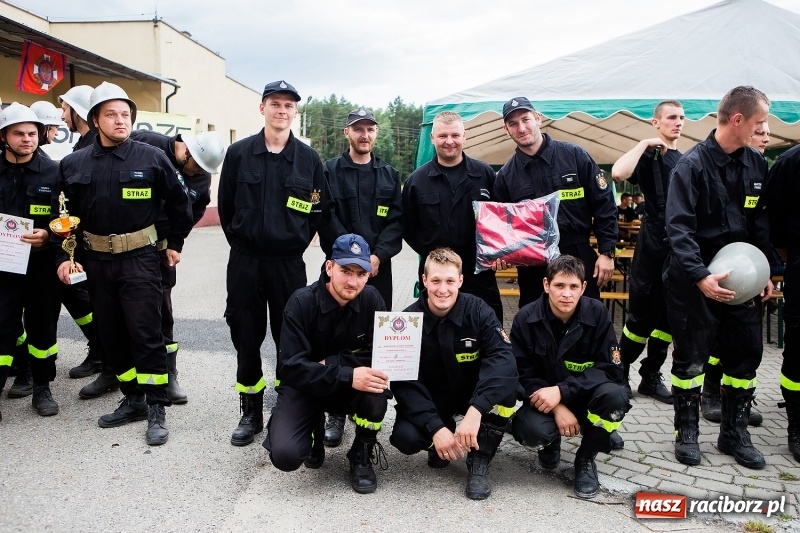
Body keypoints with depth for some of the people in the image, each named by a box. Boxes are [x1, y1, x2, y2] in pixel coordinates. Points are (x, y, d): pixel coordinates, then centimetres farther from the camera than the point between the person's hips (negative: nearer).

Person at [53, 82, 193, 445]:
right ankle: (133, 400, 25)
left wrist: (175, 244, 8)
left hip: (139, 259, -4)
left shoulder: (152, 158, -3)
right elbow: (64, 215, 10)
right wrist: (64, 257, 2)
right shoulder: (74, 165, 5)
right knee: (111, 334, 11)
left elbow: (178, 203, 6)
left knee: (146, 334, -6)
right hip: (96, 262, 4)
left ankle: (157, 408, 4)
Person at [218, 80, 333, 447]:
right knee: (245, 337, 8)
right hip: (244, 262, 1)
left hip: (289, 264, 0)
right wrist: (240, 241, 8)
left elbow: (323, 210, 8)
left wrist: (300, 239, 5)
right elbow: (225, 207, 8)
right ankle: (251, 413, 23)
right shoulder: (239, 153, 2)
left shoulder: (308, 158, 2)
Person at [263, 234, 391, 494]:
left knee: (376, 380, -32)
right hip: (304, 386, -2)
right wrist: (347, 376, -37)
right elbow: (292, 367, -25)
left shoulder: (371, 299, -10)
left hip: (350, 388, 2)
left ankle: (362, 454, -5)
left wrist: (329, 362, -23)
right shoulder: (302, 302, -18)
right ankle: (315, 428, 13)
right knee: (285, 455, -24)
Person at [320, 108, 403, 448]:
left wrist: (378, 255, -10)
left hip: (378, 267, 3)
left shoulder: (389, 175, 13)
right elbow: (328, 218, -5)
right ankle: (336, 412, 5)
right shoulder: (330, 171, 4)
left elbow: (397, 220, 4)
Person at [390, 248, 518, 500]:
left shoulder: (477, 310, -16)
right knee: (405, 437, -29)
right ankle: (441, 435, 9)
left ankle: (479, 463, -14)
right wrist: (436, 428, -32)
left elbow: (502, 356, -29)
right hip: (429, 399, 0)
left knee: (507, 379, -30)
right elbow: (404, 382, -19)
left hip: (473, 393, 1)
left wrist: (475, 410, -42)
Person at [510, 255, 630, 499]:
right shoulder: (526, 318, -13)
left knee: (616, 396, -32)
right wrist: (557, 408, -24)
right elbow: (523, 375, -10)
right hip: (544, 400, -1)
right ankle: (551, 443, 9)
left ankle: (586, 458, -3)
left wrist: (561, 391, -26)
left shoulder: (597, 314, -13)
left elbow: (611, 369, -15)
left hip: (586, 398, 1)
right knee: (532, 431, -34)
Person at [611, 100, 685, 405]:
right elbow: (618, 173, -26)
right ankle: (620, 372, 13)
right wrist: (645, 144, -16)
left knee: (669, 315, 9)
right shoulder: (648, 157, -4)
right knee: (642, 314, -3)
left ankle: (651, 376, 19)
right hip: (653, 244, -6)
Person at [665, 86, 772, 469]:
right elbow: (678, 227, -19)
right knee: (691, 357, 4)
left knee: (746, 353, 9)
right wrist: (701, 276, -27)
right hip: (696, 278, -6)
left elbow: (760, 224, 13)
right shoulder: (692, 164, -13)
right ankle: (687, 431, 20)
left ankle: (734, 432, 25)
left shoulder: (756, 164, 5)